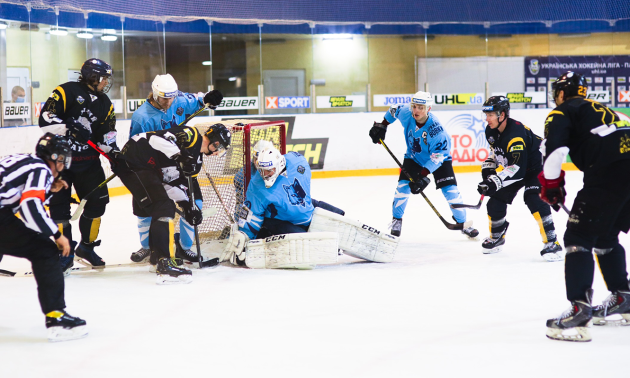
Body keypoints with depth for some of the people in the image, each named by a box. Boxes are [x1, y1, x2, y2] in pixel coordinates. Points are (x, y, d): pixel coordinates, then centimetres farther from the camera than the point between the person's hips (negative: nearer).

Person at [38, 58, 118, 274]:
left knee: (97, 201, 2)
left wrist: (113, 151, -6)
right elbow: (46, 118, -17)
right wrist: (69, 128, -28)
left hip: (88, 160, 6)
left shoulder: (105, 104, 10)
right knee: (59, 205, -5)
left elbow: (107, 134, 11)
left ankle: (86, 247, 19)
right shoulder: (67, 92, -11)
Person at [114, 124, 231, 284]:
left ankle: (157, 254, 38)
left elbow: (175, 181, 17)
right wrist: (179, 156, -34)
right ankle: (165, 265, -26)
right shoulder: (191, 135, -11)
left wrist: (187, 205, 7)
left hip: (148, 170, 11)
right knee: (163, 209, -19)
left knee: (168, 207, 22)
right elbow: (158, 138, -24)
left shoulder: (196, 158, 17)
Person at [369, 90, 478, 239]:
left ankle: (463, 223, 4)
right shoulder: (406, 114, -22)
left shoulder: (436, 129, -35)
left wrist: (424, 174, -36)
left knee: (450, 190, -12)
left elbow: (439, 154, -32)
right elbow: (394, 110, 3)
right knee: (403, 185, -13)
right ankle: (396, 220, 5)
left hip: (439, 159, -3)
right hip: (414, 157, 3)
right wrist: (382, 126, 7)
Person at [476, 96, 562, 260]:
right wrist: (489, 166, 1)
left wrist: (496, 181, -47)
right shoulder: (491, 131, -8)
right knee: (496, 201, 4)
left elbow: (518, 168, -41)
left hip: (536, 168, -9)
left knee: (534, 200, -29)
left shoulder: (516, 133, -36)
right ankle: (496, 238, 29)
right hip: (514, 167, 9)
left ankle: (552, 243, -27)